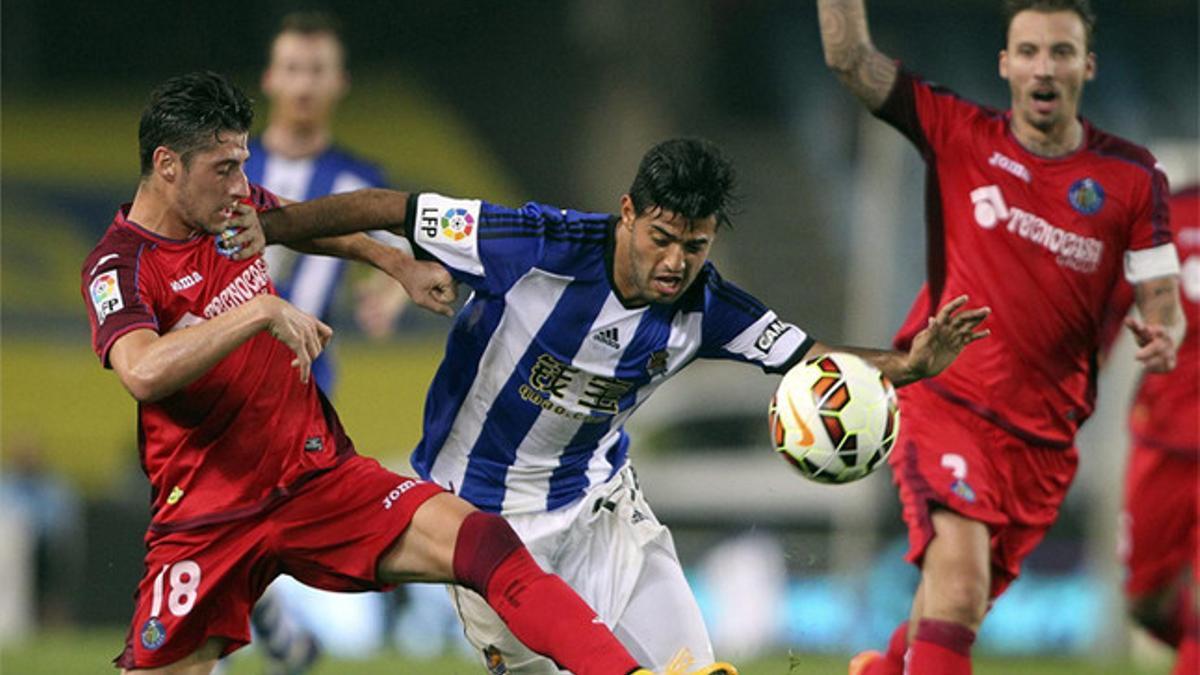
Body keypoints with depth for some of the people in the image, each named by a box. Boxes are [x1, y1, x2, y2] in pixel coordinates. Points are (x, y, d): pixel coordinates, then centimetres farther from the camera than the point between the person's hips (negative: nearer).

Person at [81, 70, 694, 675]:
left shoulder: (239, 210, 5)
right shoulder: (119, 267, -14)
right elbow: (143, 371, -37)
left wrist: (397, 263, 27)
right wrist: (261, 312, -35)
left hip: (322, 477, 4)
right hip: (207, 520, -4)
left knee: (481, 542, -18)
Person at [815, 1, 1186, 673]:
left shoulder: (1132, 178, 2)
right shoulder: (960, 134, -1)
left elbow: (1163, 301, 3)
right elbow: (850, 57, -5)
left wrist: (1162, 336, -19)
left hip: (1045, 435, 3)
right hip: (943, 399, -3)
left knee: (959, 610, 14)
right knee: (959, 585, -26)